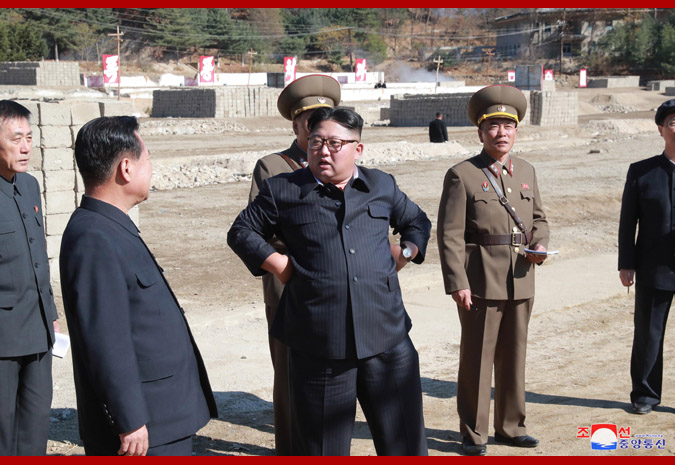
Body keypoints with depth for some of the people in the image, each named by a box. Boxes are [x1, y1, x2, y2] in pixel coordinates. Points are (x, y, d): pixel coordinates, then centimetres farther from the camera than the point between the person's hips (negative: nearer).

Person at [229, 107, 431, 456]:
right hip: (318, 346, -2)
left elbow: (418, 223, 29)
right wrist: (279, 265, 0)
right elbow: (241, 232, 13)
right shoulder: (282, 190, 5)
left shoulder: (382, 186, 13)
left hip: (389, 339, 2)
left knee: (404, 440, 8)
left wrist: (406, 253, 10)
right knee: (321, 445, 8)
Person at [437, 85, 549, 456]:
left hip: (521, 282, 5)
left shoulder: (526, 171, 11)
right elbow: (449, 235, -10)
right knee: (476, 359, 2)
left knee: (514, 356, 14)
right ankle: (473, 434, 15)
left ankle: (510, 426, 28)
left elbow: (538, 218, 21)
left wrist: (540, 244, -1)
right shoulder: (462, 175, -6)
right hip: (480, 282, -5)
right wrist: (456, 283, -16)